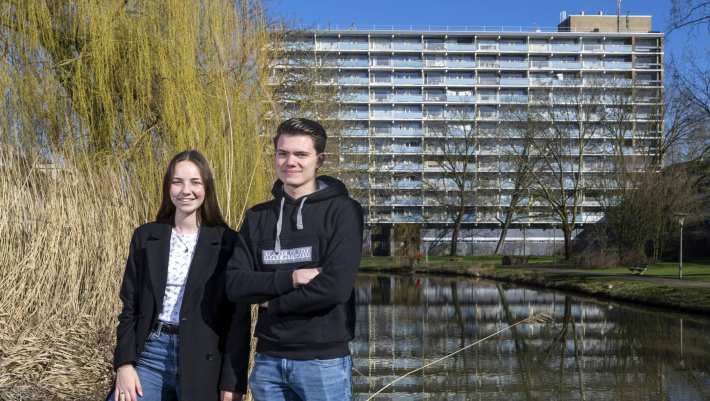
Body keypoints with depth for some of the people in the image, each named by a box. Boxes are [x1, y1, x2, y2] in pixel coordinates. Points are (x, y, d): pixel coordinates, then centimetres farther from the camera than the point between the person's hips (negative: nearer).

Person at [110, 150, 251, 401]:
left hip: (202, 363, -2)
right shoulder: (146, 237, 6)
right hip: (150, 355, 2)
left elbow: (238, 317, -4)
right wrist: (124, 363, -4)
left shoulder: (227, 242, -2)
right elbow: (130, 305, 7)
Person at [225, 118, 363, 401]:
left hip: (323, 359, -4)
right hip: (268, 359, 4)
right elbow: (234, 284, -1)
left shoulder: (342, 210, -6)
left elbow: (336, 287, -17)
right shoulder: (258, 217, 8)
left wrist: (272, 303, -7)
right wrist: (290, 278, -15)